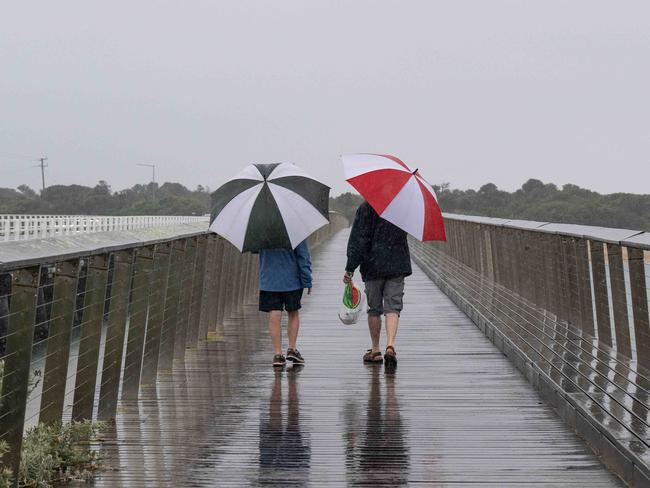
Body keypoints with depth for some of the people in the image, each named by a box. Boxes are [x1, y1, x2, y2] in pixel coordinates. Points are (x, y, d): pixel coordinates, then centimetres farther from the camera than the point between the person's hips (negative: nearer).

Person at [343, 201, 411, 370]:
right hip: (397, 266, 2)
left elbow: (358, 240, -10)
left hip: (373, 266, -2)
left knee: (374, 309, 10)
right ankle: (390, 346, -20)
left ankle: (375, 350, 19)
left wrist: (350, 268, -7)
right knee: (393, 308, 0)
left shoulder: (366, 207, -8)